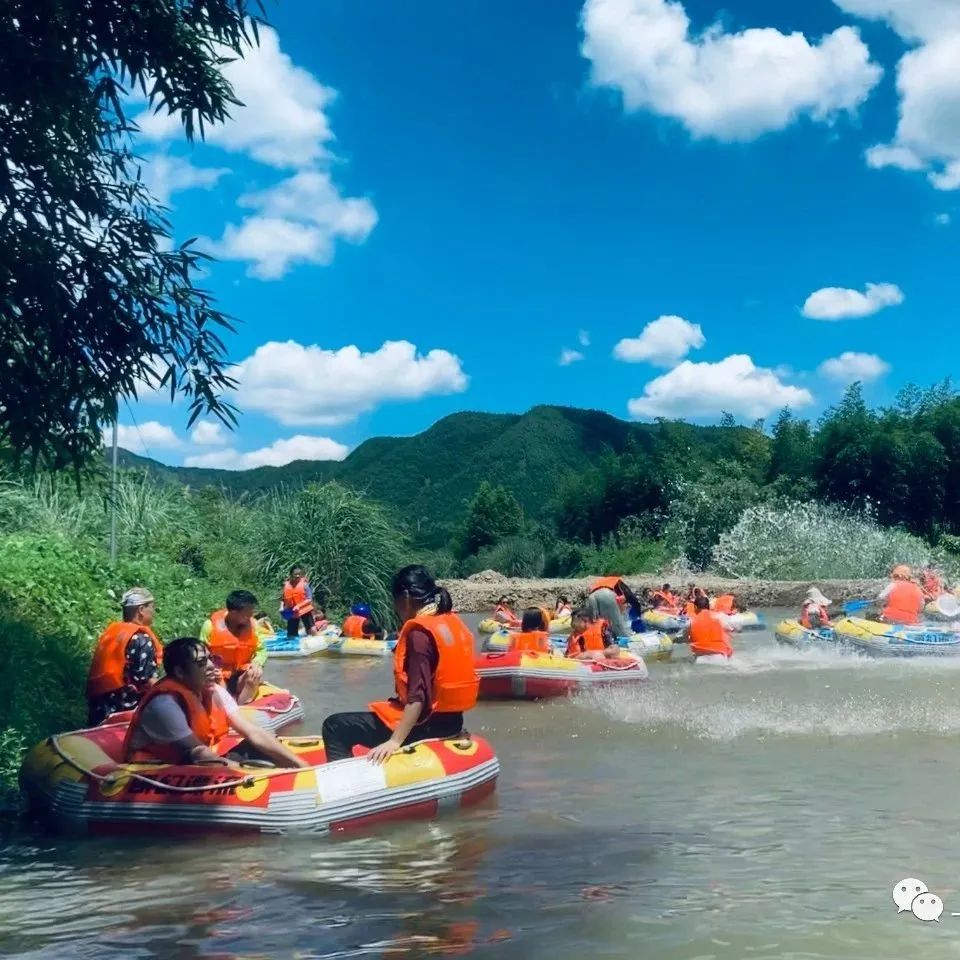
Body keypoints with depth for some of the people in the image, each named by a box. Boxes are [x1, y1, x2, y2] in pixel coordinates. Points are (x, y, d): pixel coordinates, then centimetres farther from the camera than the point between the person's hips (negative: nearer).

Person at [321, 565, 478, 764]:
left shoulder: (419, 633, -19)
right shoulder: (452, 621, 5)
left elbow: (418, 697, -25)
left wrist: (395, 741, -26)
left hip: (426, 723, -9)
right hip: (452, 720, 9)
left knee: (335, 727, -6)